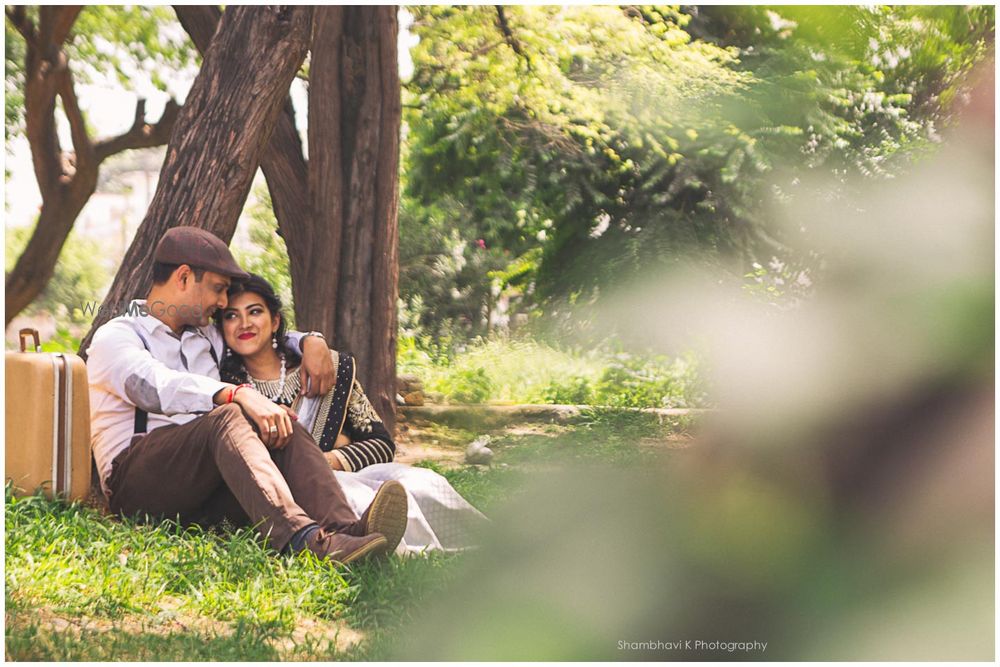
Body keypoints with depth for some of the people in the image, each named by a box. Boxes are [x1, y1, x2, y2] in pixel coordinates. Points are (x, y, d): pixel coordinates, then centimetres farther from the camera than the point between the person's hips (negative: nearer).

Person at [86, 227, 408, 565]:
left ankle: (345, 527, -48)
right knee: (228, 418, -32)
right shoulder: (115, 337, 3)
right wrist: (240, 394, -32)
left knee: (286, 429, -20)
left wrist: (311, 341, 17)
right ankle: (299, 537, -57)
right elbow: (157, 388, -18)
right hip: (136, 481, -6)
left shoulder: (207, 337, 28)